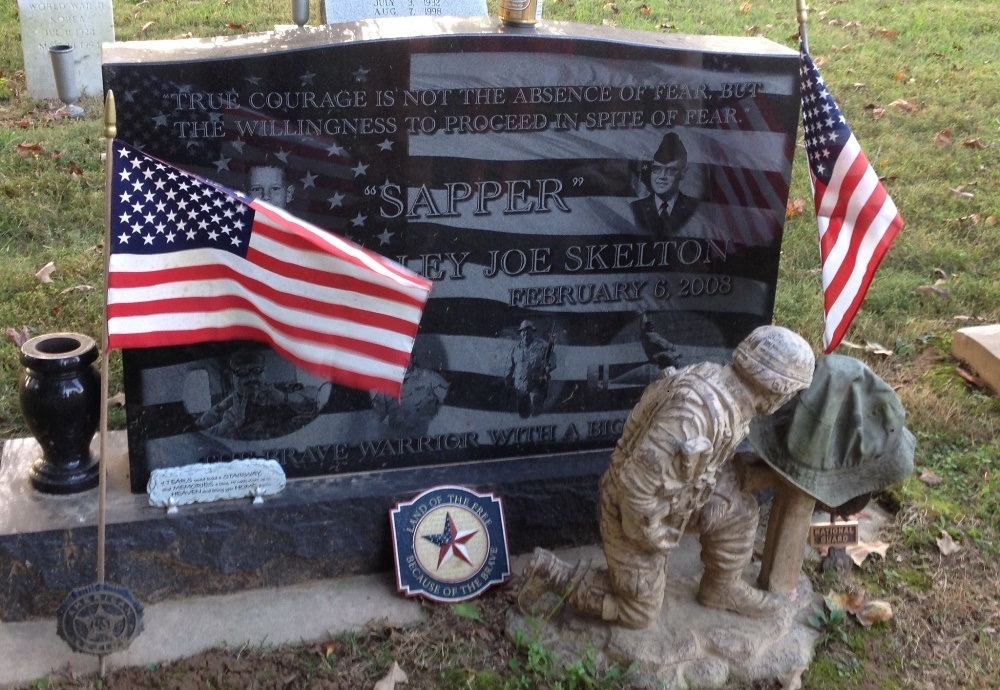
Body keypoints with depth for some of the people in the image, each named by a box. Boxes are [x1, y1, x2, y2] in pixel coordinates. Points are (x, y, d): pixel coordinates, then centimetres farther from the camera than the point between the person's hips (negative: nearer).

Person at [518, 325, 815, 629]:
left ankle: (721, 590, 25)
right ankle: (551, 573, 16)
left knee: (737, 508, 4)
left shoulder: (721, 384, -8)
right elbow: (637, 481, -35)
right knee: (638, 612, 10)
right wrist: (655, 537, -20)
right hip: (637, 513, -8)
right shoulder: (697, 411, -38)